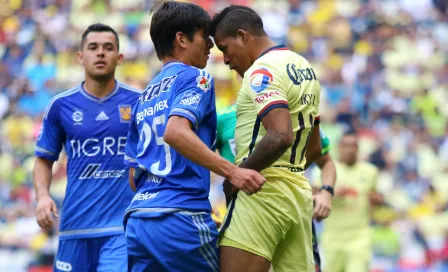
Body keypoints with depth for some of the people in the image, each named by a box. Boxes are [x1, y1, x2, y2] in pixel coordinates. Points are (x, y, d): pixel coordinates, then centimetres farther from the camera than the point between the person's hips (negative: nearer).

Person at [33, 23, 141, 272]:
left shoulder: (139, 102, 3)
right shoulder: (61, 106, 6)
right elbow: (44, 160, 14)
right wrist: (42, 195, -5)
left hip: (123, 226, -2)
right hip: (76, 224, 2)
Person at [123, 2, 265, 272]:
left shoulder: (145, 97, 22)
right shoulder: (193, 77, -1)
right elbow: (176, 132, -21)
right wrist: (232, 171, -26)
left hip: (138, 219, 8)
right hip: (181, 218, -8)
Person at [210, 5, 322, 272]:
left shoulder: (262, 71, -11)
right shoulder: (305, 68, 18)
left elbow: (280, 136, -25)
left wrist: (238, 173, -15)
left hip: (263, 193, -9)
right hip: (300, 192, 10)